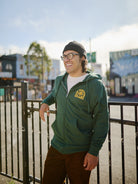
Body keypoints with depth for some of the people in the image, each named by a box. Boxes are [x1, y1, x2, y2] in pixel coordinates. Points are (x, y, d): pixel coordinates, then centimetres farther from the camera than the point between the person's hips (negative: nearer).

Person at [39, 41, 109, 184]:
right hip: (56, 147, 5)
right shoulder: (60, 81, 8)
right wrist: (45, 102, 10)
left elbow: (102, 120, -10)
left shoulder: (95, 85, -10)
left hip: (80, 152, -5)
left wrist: (94, 151, -12)